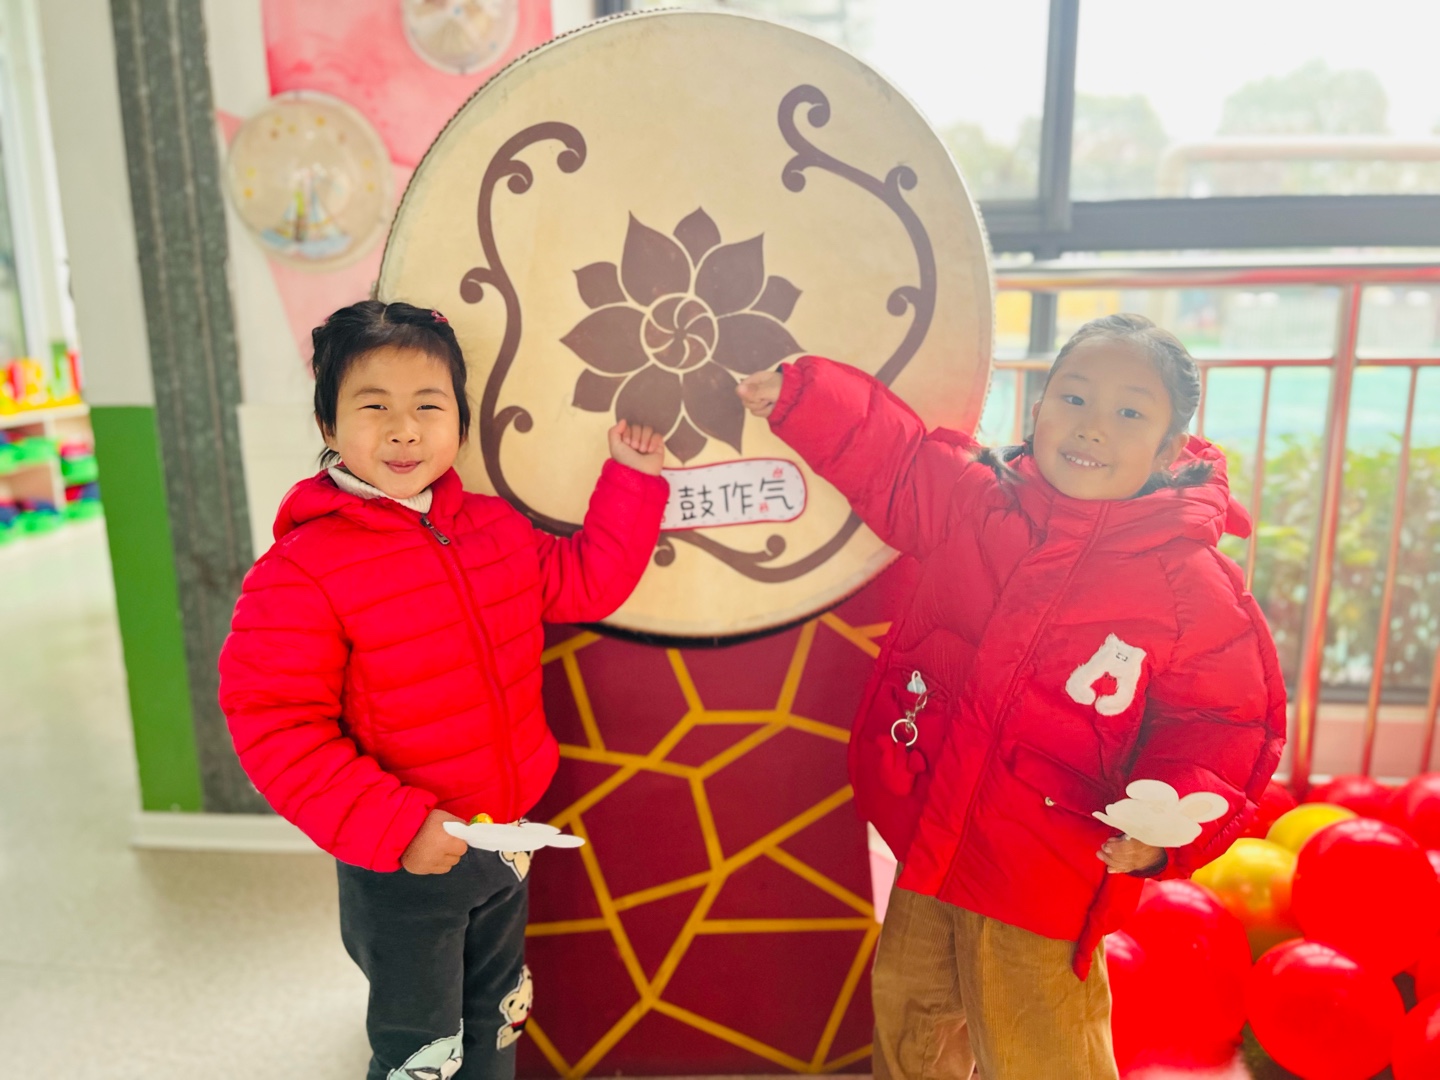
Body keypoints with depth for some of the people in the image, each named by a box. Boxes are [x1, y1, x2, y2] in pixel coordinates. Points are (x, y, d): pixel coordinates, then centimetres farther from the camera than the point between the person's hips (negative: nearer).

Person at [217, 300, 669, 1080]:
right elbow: (276, 729, -23)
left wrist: (631, 481, 4)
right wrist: (394, 827, -26)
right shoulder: (299, 572, -22)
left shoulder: (493, 528, -2)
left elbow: (584, 582, 8)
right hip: (399, 869, -5)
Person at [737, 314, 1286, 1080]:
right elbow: (889, 459, 5)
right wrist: (798, 396, -6)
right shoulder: (975, 500, -5)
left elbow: (1225, 722, -8)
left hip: (1042, 888, -4)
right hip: (927, 846, 5)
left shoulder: (1194, 585, -14)